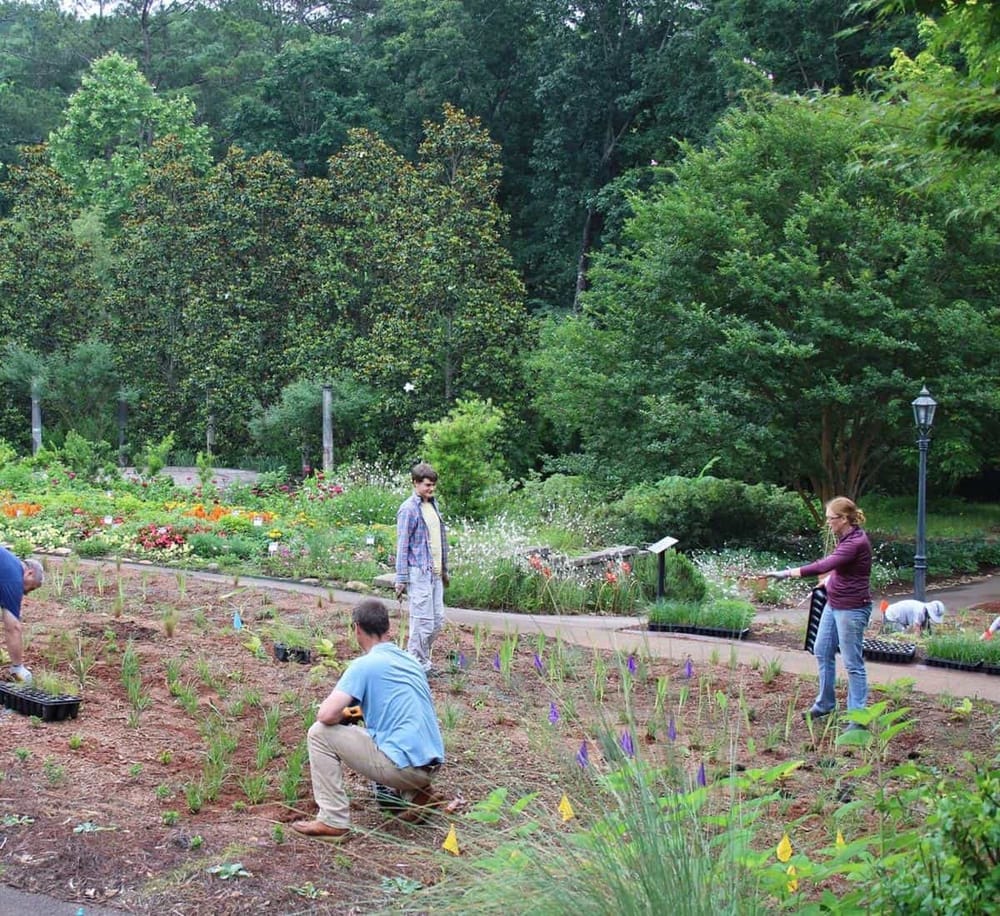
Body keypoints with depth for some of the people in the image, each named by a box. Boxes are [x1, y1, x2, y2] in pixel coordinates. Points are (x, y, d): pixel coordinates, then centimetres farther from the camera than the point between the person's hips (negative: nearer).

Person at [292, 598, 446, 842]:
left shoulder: (365, 665, -8)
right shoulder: (411, 661, 15)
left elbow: (326, 715, -15)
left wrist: (345, 715, 7)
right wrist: (363, 712, 34)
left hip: (404, 765, -8)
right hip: (430, 765, 8)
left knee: (320, 733, 0)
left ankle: (333, 821, 0)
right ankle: (416, 794, 15)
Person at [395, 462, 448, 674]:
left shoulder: (433, 505, 14)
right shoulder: (409, 509, -11)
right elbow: (402, 546, -11)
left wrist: (444, 569, 21)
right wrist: (401, 579, -13)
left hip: (435, 573, 8)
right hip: (419, 574, -8)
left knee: (438, 620, 12)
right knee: (423, 623, -5)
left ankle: (421, 660, 25)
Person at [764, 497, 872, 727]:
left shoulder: (856, 542, -24)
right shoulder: (845, 537, 6)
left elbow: (824, 566, -32)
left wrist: (788, 573, -31)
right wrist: (830, 578, 10)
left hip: (852, 609, -11)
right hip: (833, 604, 11)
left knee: (853, 663, -3)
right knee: (822, 651, 19)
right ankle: (825, 704, 33)